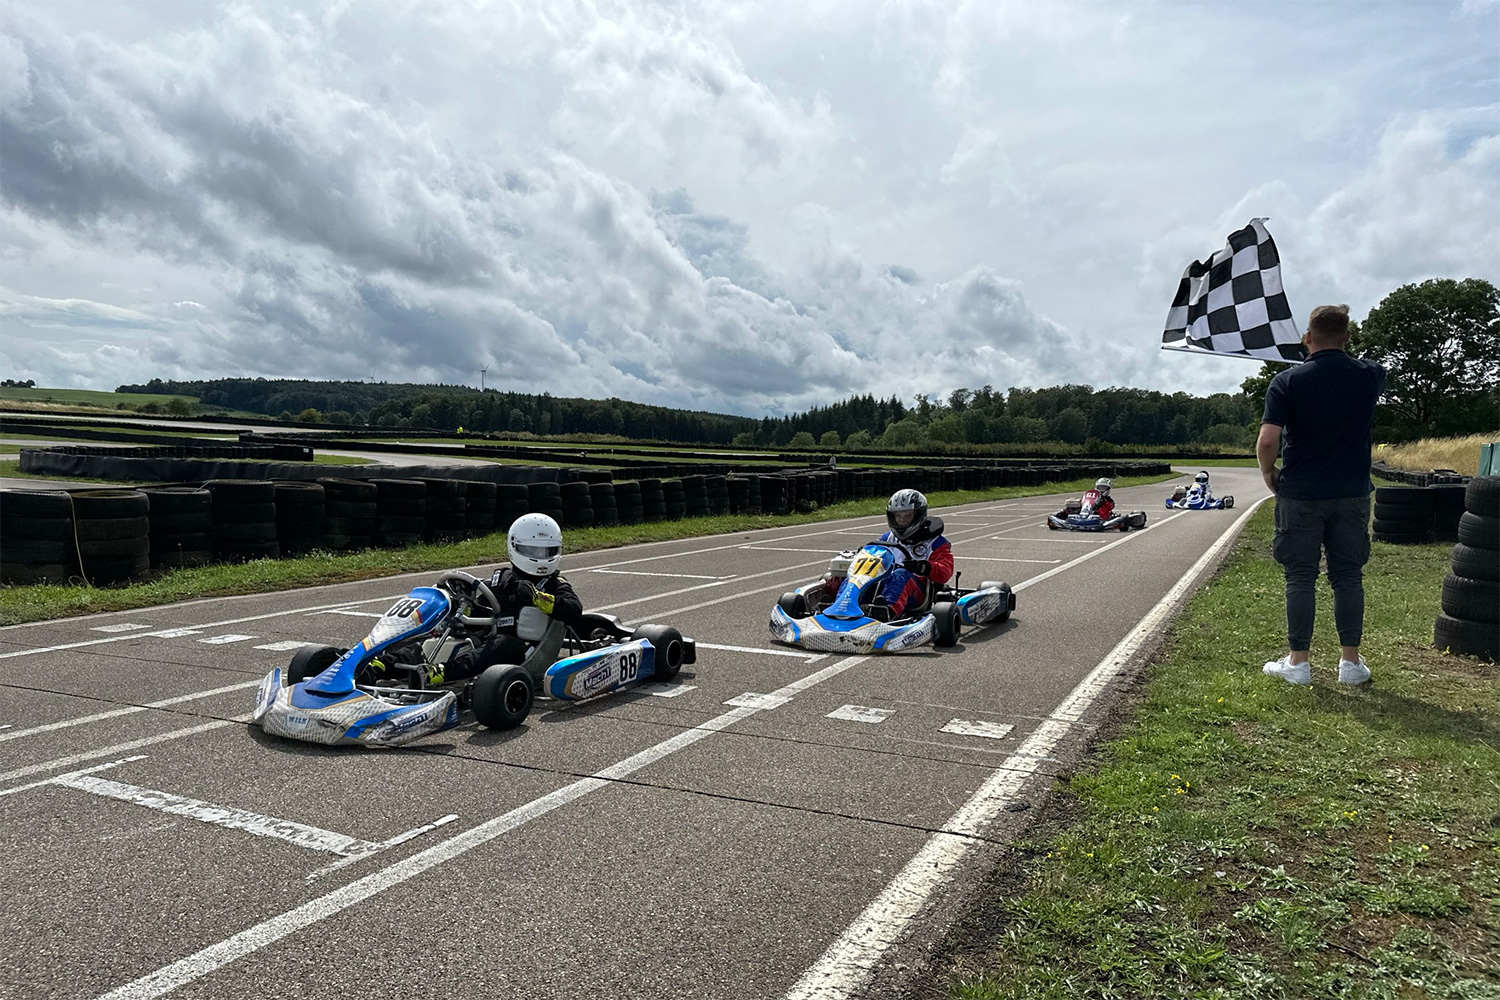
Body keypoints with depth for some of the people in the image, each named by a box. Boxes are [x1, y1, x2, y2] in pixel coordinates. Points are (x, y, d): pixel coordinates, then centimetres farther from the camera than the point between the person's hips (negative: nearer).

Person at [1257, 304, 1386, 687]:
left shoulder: (1287, 382, -11)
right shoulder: (1370, 376, 0)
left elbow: (1267, 440, -17)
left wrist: (1269, 474, 0)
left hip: (1300, 495, -2)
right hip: (1352, 494, 3)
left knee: (1300, 577, 4)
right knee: (1348, 577, 10)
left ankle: (1298, 662, 9)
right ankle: (1351, 662, 15)